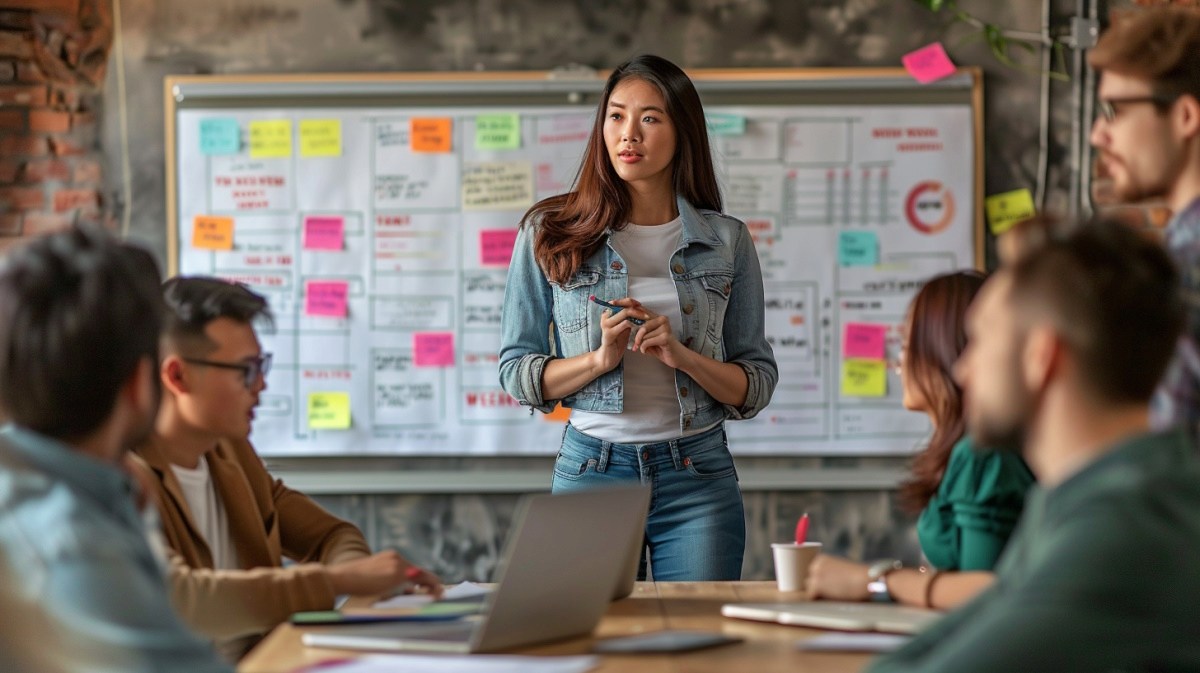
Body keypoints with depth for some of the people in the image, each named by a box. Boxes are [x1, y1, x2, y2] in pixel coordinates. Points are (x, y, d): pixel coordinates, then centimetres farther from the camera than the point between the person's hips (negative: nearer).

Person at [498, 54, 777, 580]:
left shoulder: (727, 241, 4)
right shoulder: (550, 235, 2)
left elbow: (758, 385, 4)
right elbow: (515, 371, 2)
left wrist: (681, 355, -13)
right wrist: (600, 358, -14)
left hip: (697, 477, 1)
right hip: (590, 472, 0)